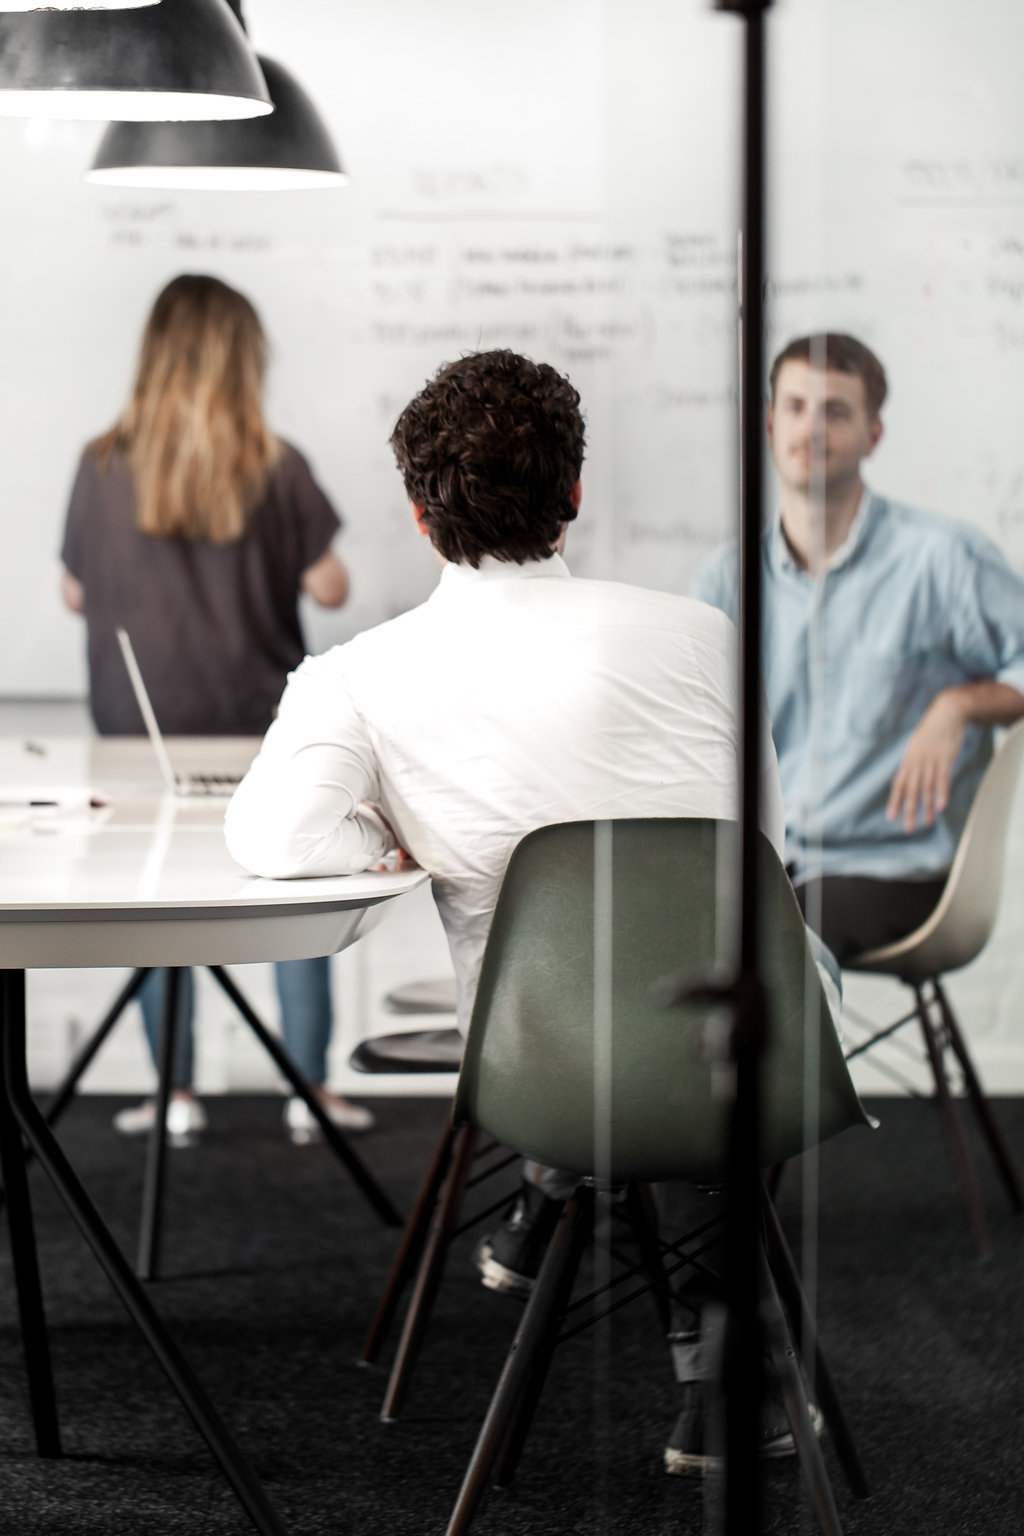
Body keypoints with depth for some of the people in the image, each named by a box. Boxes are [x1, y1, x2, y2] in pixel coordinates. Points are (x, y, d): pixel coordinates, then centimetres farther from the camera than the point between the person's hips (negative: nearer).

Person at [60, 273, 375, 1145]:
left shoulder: (105, 468, -6)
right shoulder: (275, 468, -10)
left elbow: (75, 594, 3)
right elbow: (329, 588, -4)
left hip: (141, 727, 1)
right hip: (264, 721, -1)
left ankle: (177, 1097, 13)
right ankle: (310, 1093, 13)